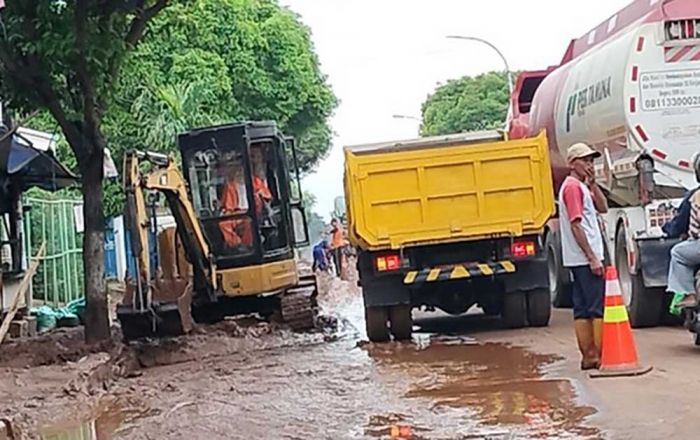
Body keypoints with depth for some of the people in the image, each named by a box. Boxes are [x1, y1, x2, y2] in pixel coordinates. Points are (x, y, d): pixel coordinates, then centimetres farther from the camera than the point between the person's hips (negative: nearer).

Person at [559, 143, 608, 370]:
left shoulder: (582, 186, 19)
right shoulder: (572, 186, -12)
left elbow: (603, 208, 14)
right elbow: (575, 225, -18)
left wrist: (593, 183, 4)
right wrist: (592, 257, -20)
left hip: (581, 259, 10)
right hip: (584, 258, -10)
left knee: (583, 308, 9)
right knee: (600, 307, -8)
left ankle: (589, 355, 12)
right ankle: (602, 355, -6)